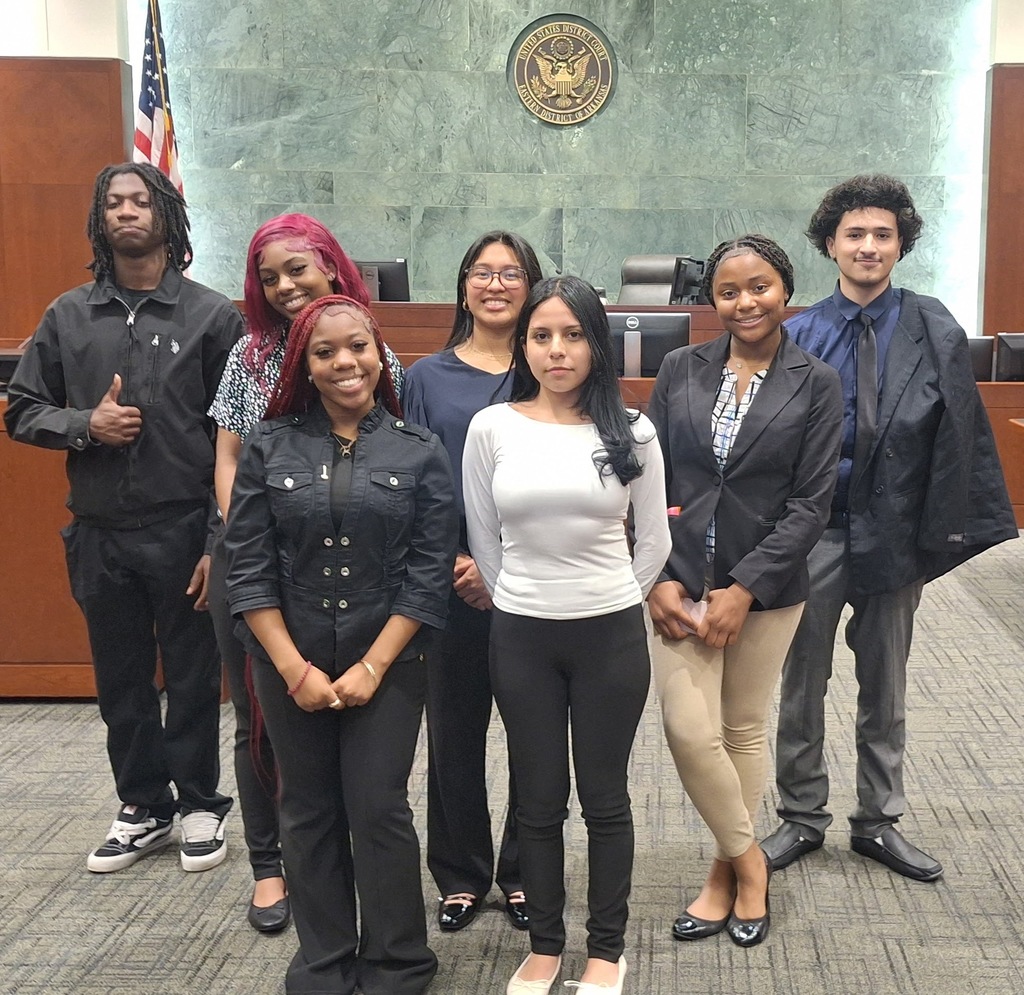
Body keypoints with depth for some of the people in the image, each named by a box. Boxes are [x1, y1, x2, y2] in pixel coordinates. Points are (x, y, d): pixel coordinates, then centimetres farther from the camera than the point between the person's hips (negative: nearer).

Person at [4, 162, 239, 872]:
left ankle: (201, 804, 25)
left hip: (184, 530, -3)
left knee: (193, 678, 7)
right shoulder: (69, 316, 7)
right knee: (120, 681, 13)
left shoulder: (213, 315, -3)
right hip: (100, 534, 4)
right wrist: (85, 424, -9)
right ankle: (144, 807, 29)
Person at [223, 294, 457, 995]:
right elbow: (248, 567, -2)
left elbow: (429, 571, -5)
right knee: (309, 814, 11)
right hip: (290, 666, 2)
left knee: (380, 810, 1)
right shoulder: (269, 448, 0)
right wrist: (295, 669, -8)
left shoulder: (420, 453, -2)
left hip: (388, 663, -1)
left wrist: (372, 666, -10)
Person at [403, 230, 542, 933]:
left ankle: (523, 873, 25)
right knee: (455, 730, 8)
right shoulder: (429, 377, 6)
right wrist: (452, 563, -10)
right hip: (452, 583, 1)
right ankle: (462, 875, 25)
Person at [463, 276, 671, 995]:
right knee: (539, 799, 12)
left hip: (611, 638, -1)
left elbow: (655, 541, 6)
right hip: (521, 638, 1)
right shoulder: (491, 428, -3)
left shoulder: (631, 433, -4)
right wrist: (523, 606, 11)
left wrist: (609, 606, 10)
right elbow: (483, 540, 6)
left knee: (604, 797, 10)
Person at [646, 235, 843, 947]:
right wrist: (660, 577, -7)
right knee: (689, 729, -5)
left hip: (766, 586, -1)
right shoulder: (681, 371, 3)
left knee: (745, 728, 9)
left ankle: (730, 870, 30)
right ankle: (748, 863, 19)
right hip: (682, 579, 1)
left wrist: (745, 588, -13)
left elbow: (812, 502, -6)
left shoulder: (816, 384, -2)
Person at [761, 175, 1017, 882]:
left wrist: (944, 534, -8)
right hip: (813, 537, 0)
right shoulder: (797, 338, -4)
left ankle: (879, 823, 31)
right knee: (803, 686, 12)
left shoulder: (937, 334, -4)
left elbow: (962, 439, -4)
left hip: (896, 535, 0)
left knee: (885, 691, 15)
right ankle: (803, 818, 29)